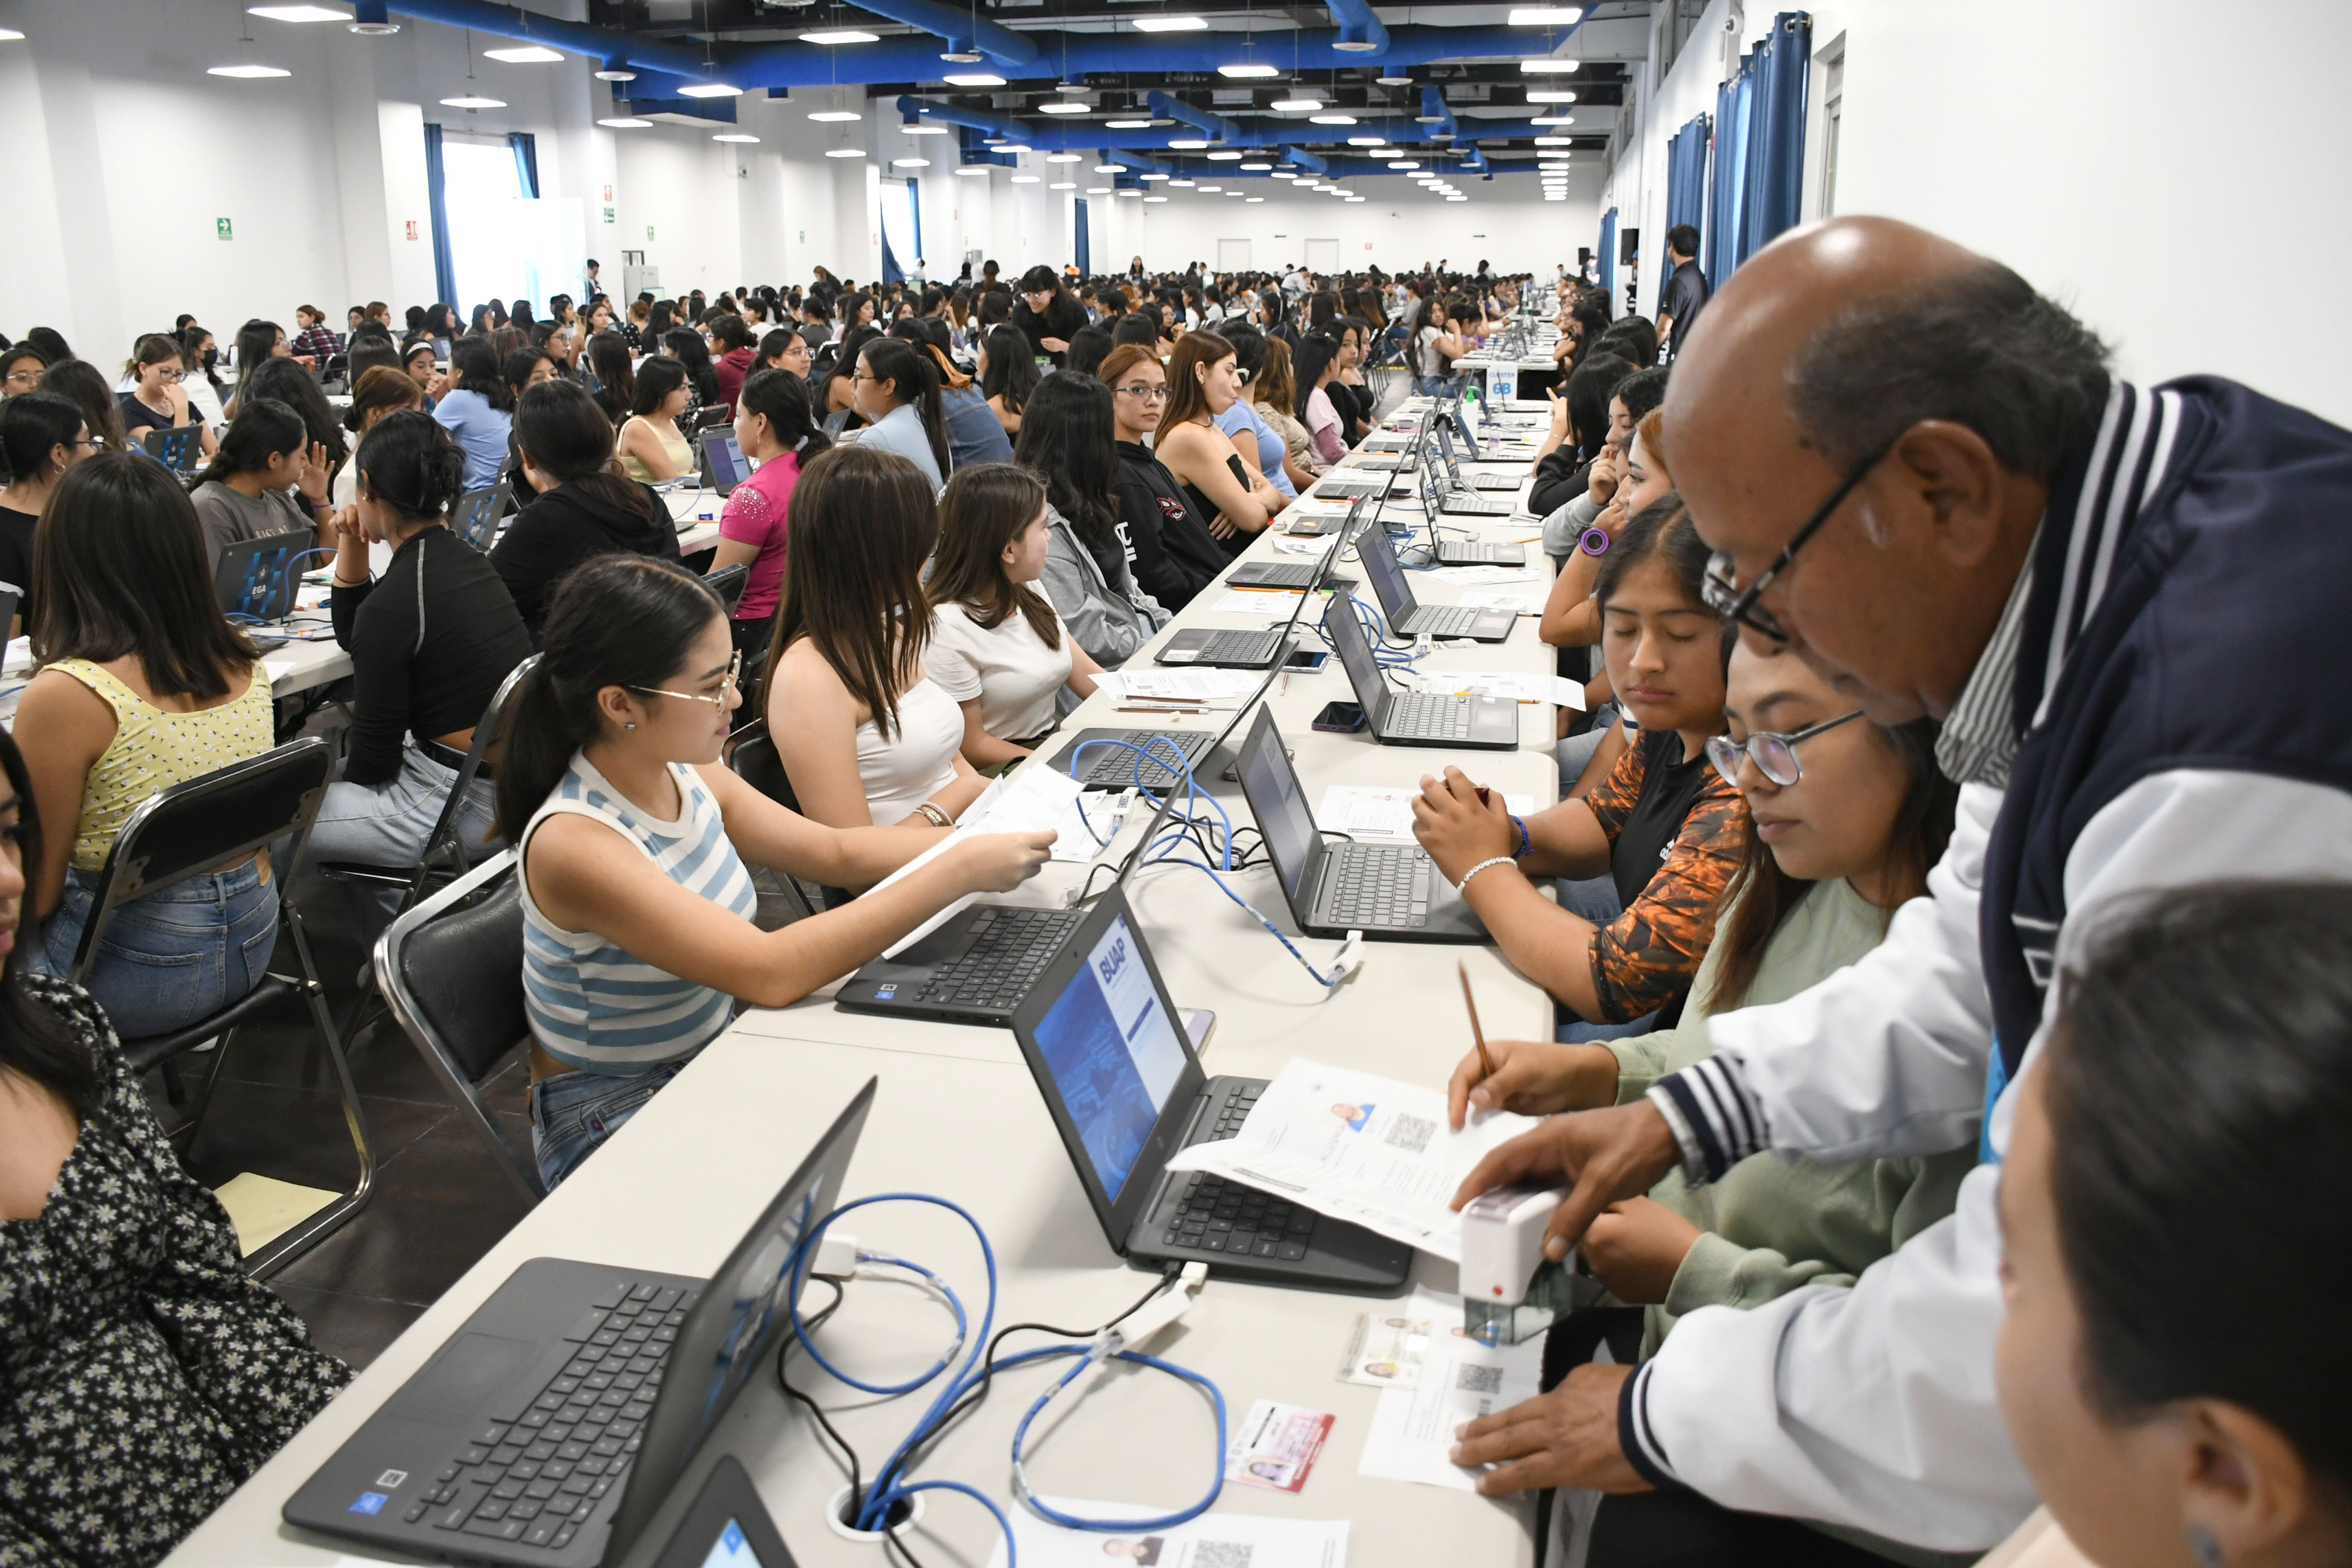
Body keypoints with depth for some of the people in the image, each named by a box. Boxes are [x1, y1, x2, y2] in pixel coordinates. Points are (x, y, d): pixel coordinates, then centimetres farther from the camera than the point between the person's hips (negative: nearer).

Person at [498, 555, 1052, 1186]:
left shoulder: (688, 777, -5)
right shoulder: (573, 844, -29)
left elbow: (835, 851, 7)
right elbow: (771, 972, -35)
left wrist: (980, 843, -8)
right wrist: (959, 874, -32)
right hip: (613, 1126, -7)